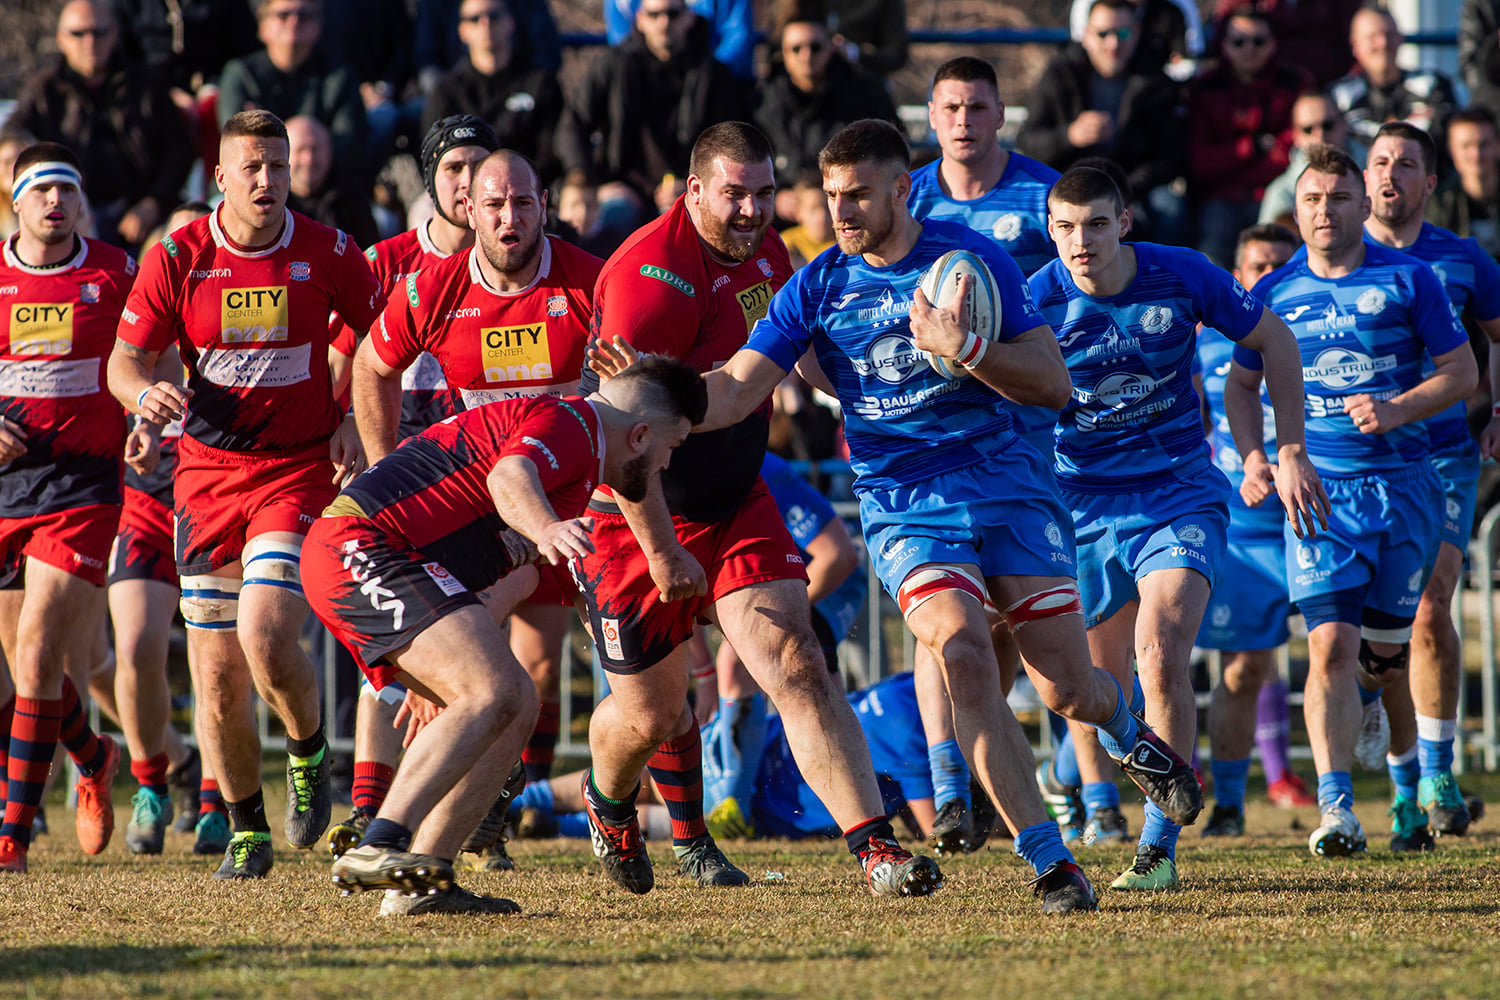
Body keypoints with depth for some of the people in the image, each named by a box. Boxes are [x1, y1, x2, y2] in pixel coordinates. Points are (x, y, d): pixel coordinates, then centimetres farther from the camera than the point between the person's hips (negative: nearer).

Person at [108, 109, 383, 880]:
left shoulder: (327, 253, -4)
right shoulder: (177, 257, -3)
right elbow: (124, 359, 1)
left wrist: (352, 420, -2)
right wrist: (147, 394, -22)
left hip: (300, 470, -2)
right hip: (207, 475, 2)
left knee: (264, 639, -22)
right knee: (216, 676, 1)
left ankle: (309, 755, 10)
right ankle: (247, 832, 20)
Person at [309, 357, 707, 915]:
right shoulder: (567, 423, -8)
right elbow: (508, 476, -32)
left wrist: (432, 677, 42)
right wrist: (546, 529, -53)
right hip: (359, 542, -11)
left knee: (518, 705, 9)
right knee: (492, 693, -25)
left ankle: (421, 885, 2)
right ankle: (379, 847, -36)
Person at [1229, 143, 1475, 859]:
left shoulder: (1408, 280, 0)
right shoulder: (1274, 291, 5)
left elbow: (1460, 371, 3)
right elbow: (1242, 382, 17)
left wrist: (1398, 410, -13)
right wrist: (1252, 455, 1)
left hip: (1402, 482, 1)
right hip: (1317, 486, -1)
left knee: (1387, 645, 9)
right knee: (1330, 645, -15)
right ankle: (1335, 806, -16)